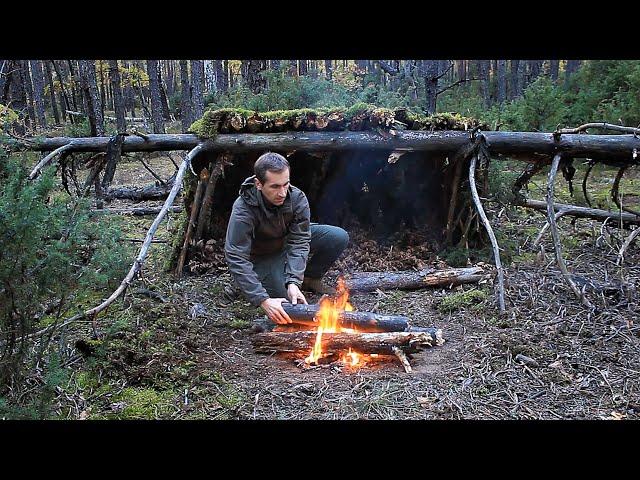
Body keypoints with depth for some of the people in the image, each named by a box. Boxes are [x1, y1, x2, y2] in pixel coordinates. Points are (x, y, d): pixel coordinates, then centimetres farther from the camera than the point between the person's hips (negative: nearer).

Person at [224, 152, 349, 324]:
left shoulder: (297, 198, -22)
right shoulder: (243, 210, -34)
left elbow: (299, 242, -23)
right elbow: (236, 259, -37)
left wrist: (293, 282, -38)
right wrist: (264, 301, -45)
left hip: (288, 243, 4)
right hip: (261, 257, -4)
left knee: (339, 237, -14)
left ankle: (310, 279, 8)